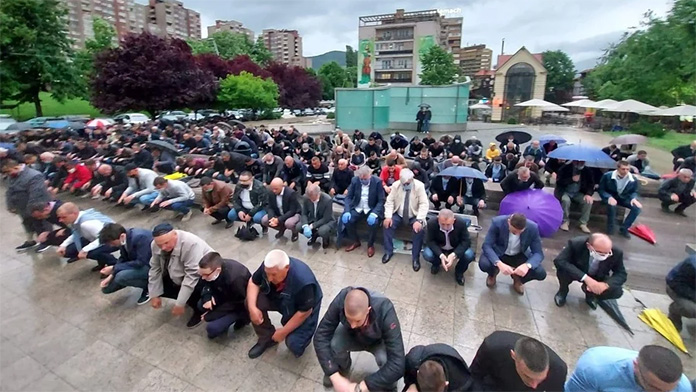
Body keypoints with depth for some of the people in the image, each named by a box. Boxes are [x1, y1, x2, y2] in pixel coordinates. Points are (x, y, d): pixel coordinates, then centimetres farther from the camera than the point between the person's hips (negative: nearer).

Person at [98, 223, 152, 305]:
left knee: (121, 277, -29)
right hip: (138, 264, 9)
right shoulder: (123, 239, -7)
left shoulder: (140, 237, -31)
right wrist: (111, 275, -8)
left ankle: (149, 286, -4)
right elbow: (123, 259, 5)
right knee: (106, 287, 8)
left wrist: (114, 268, -21)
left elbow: (140, 263, -28)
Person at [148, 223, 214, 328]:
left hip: (203, 275, -7)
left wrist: (180, 304, -32)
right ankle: (188, 297, 13)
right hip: (178, 276, 7)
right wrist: (154, 295, -4)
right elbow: (155, 269, -4)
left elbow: (192, 276, -36)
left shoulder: (191, 243, -37)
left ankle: (199, 309, -1)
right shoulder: (156, 245, -16)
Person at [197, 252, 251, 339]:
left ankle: (242, 318, 2)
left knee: (212, 328, -19)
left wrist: (211, 315, -18)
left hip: (240, 304, -8)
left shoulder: (235, 278, -40)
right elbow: (206, 284, 1)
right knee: (201, 305, -10)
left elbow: (235, 304, -25)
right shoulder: (211, 268, -19)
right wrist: (207, 297, -21)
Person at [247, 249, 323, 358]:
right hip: (279, 297, 5)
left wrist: (283, 332, -19)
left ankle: (302, 333, 14)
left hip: (303, 308, -5)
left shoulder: (303, 281, -41)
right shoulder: (269, 266, -26)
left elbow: (304, 312, -28)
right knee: (251, 301, -16)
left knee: (293, 343, -22)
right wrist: (252, 307, -24)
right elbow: (253, 282, -10)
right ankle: (267, 337, 4)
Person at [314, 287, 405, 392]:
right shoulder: (341, 301, -35)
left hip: (379, 342, -1)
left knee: (385, 359, -33)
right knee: (332, 344, -28)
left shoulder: (385, 311, -40)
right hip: (353, 336, 2)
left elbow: (398, 363, -42)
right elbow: (321, 336, -28)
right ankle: (342, 368, 8)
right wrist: (335, 377, -34)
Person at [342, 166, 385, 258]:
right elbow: (348, 197, -3)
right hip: (357, 208, 3)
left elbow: (381, 201, -14)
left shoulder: (377, 181, -13)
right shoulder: (354, 180, -5)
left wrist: (374, 213, -31)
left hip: (371, 209, -3)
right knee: (345, 220, -21)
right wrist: (347, 211, -21)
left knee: (373, 222, -32)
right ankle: (356, 241, 6)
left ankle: (370, 245, -2)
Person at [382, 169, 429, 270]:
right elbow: (389, 201, -5)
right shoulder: (396, 185, -7)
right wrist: (388, 216, -20)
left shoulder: (419, 186, -15)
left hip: (414, 216, -2)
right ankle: (388, 251, -2)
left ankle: (415, 257, -11)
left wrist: (419, 220, -31)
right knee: (387, 224, -22)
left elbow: (424, 204, -18)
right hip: (398, 214, 2)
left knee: (420, 229, -28)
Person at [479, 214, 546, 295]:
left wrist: (527, 265, -41)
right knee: (484, 264, -32)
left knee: (541, 273, -22)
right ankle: (493, 273, 9)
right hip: (499, 253, -2)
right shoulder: (497, 222, -29)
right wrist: (499, 264, -47)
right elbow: (486, 246, -30)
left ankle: (517, 278, 13)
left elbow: (538, 253, -18)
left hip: (520, 256, 2)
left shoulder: (533, 228, -23)